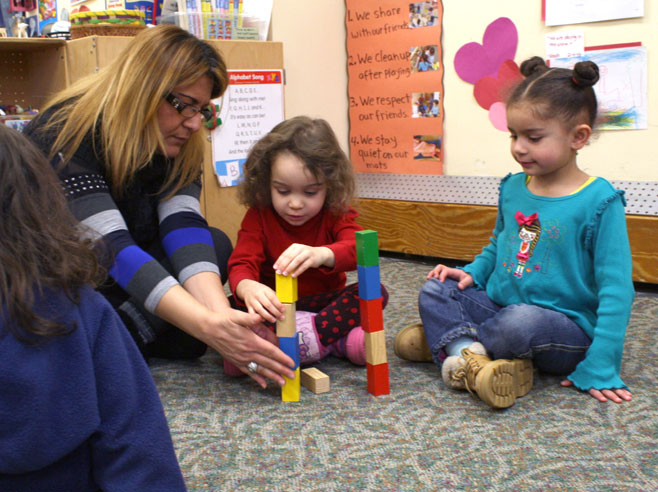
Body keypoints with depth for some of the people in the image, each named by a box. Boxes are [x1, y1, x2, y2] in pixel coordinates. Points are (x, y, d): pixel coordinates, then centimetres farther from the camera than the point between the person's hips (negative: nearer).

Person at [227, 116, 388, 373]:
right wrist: (248, 287, -49)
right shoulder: (258, 217, -8)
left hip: (326, 303, 0)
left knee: (375, 292, -24)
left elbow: (358, 248, -29)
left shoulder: (336, 214, -8)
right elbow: (241, 264, -22)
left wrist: (321, 254, -54)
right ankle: (336, 339, -33)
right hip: (276, 309, 0)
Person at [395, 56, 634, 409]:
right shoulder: (512, 188, 6)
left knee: (521, 322, -37)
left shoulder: (599, 203, -14)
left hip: (568, 327, -6)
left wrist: (600, 370, -21)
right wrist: (473, 273, 4)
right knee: (435, 290, -9)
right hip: (498, 304, 6)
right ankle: (472, 358, -32)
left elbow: (616, 290, -15)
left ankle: (445, 340, -9)